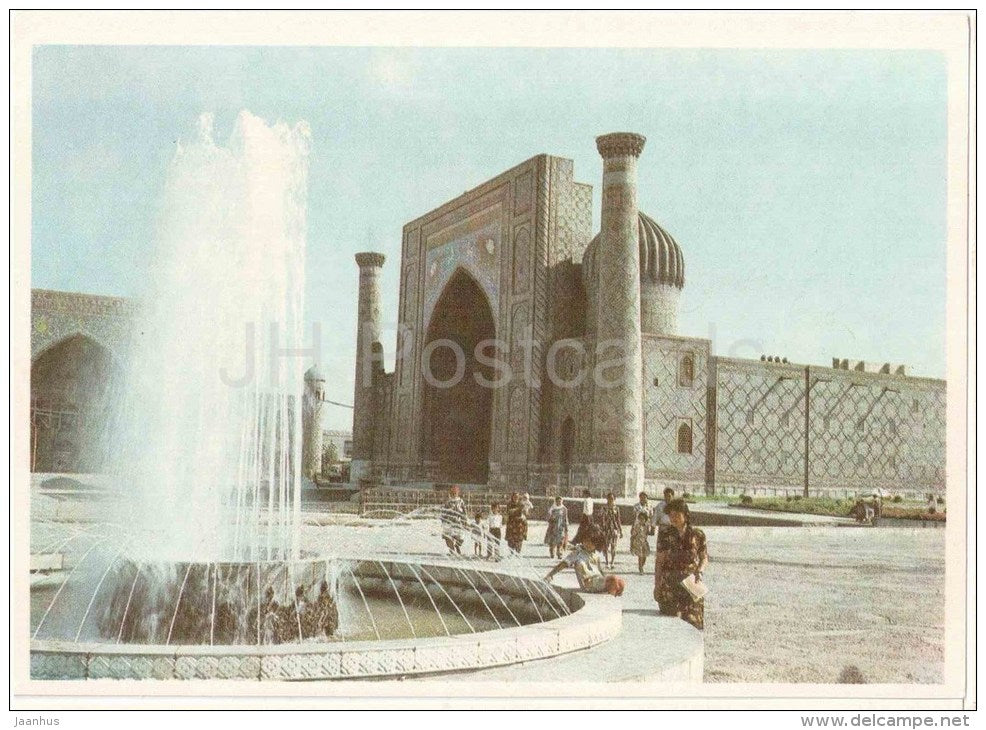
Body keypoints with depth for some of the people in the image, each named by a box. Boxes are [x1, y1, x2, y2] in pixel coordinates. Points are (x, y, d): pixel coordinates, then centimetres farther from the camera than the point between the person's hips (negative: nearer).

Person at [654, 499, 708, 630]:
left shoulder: (698, 535, 0)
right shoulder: (665, 536, -1)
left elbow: (705, 557, 10)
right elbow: (659, 561, 3)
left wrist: (700, 572, -10)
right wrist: (657, 585, 2)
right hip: (669, 587, 0)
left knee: (693, 622, 1)